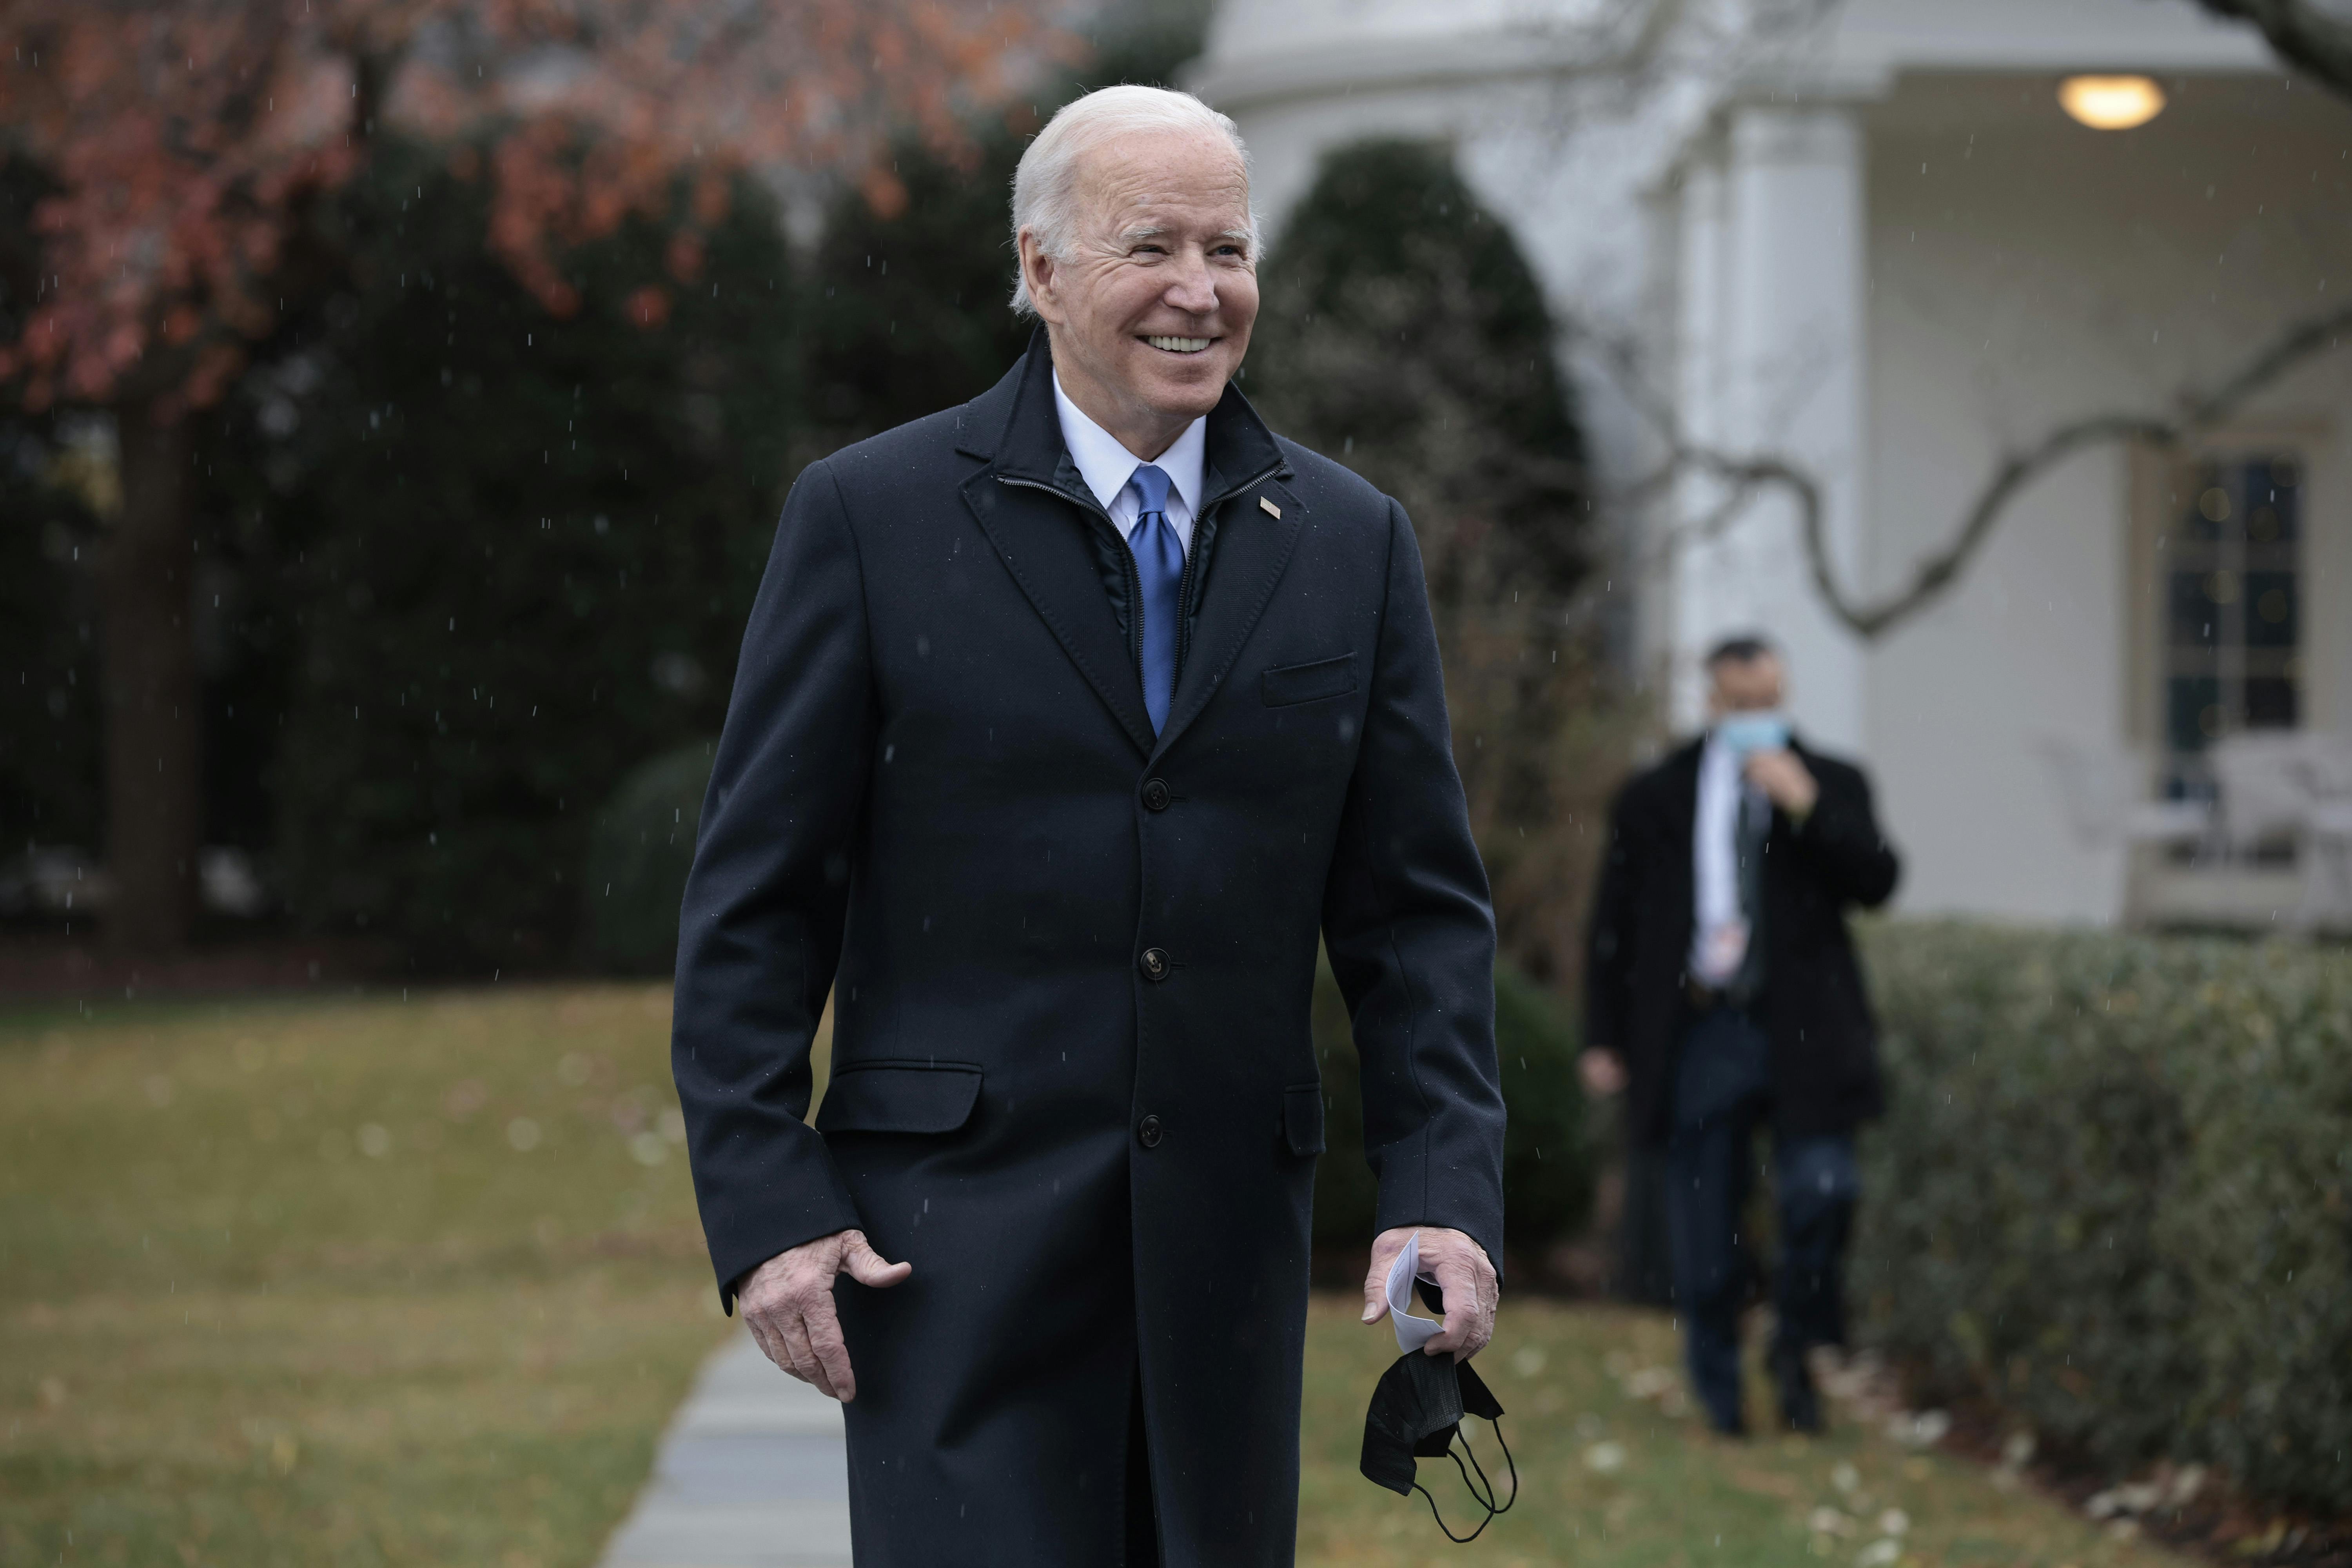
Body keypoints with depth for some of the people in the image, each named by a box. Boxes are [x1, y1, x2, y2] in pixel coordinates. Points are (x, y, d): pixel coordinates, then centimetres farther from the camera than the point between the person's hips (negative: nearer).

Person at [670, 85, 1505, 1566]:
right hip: (958, 1232, -3)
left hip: (1230, 1235, 3)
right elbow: (754, 898, 0)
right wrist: (764, 1205, -8)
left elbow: (1418, 904, 9)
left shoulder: (1350, 543, 9)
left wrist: (1447, 1191, -3)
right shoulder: (869, 518, 0)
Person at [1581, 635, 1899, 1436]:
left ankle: (1796, 1345, 7)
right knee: (1706, 1248, 2)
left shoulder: (1831, 785, 9)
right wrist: (1604, 1039, 6)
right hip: (1701, 1034, 1)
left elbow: (1877, 882, -4)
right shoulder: (1653, 799, 10)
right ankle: (1722, 1409, 16)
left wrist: (1807, 807, -14)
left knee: (1823, 1190, -18)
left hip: (1802, 1036, 0)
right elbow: (1614, 926, 12)